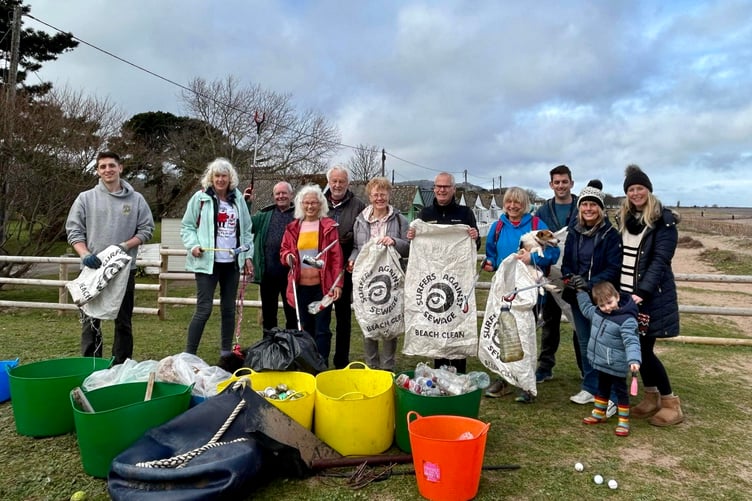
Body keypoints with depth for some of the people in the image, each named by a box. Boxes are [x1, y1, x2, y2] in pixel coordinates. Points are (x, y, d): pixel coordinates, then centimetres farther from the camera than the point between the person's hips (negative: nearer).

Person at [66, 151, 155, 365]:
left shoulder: (136, 199, 3)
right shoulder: (85, 198, 3)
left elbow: (146, 229, 3)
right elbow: (73, 230, 2)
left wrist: (125, 246, -12)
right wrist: (84, 254, -15)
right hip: (93, 269, 0)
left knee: (124, 321, 8)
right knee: (90, 321, 5)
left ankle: (122, 366, 19)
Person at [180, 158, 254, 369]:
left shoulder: (237, 199, 9)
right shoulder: (200, 198, -2)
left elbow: (246, 230, 13)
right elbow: (187, 226, 1)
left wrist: (248, 256, 7)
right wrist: (193, 245, -15)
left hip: (232, 262, 5)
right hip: (207, 262, -4)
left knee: (229, 309, 11)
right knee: (204, 309, -7)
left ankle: (226, 354, 22)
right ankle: (188, 355, 3)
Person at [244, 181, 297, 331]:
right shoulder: (265, 214, 14)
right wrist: (246, 204, -2)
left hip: (290, 273, -4)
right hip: (268, 272, 4)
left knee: (292, 312, 8)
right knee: (268, 312, 15)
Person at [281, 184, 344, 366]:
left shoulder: (329, 226, -1)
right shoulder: (293, 227, 9)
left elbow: (337, 257, -3)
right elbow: (284, 249, 19)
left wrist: (337, 284, -10)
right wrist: (287, 256, -6)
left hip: (322, 286, -3)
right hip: (300, 286, 4)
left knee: (322, 328, -1)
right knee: (306, 327, 13)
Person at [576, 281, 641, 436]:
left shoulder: (626, 320, -25)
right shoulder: (597, 312, -2)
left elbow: (631, 342, -32)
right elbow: (586, 308, 22)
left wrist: (633, 360, -44)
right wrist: (581, 291, 20)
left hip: (616, 366, -8)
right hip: (601, 363, 8)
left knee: (620, 391, 7)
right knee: (602, 388, 23)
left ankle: (624, 422, 19)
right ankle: (599, 414, 39)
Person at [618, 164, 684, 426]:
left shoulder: (663, 220, -8)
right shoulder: (624, 218, 12)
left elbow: (660, 259, -16)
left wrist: (642, 293, -25)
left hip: (651, 295, -6)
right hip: (626, 294, 6)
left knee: (644, 349, -5)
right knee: (637, 347, 10)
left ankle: (671, 403, 11)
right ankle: (651, 398, 25)